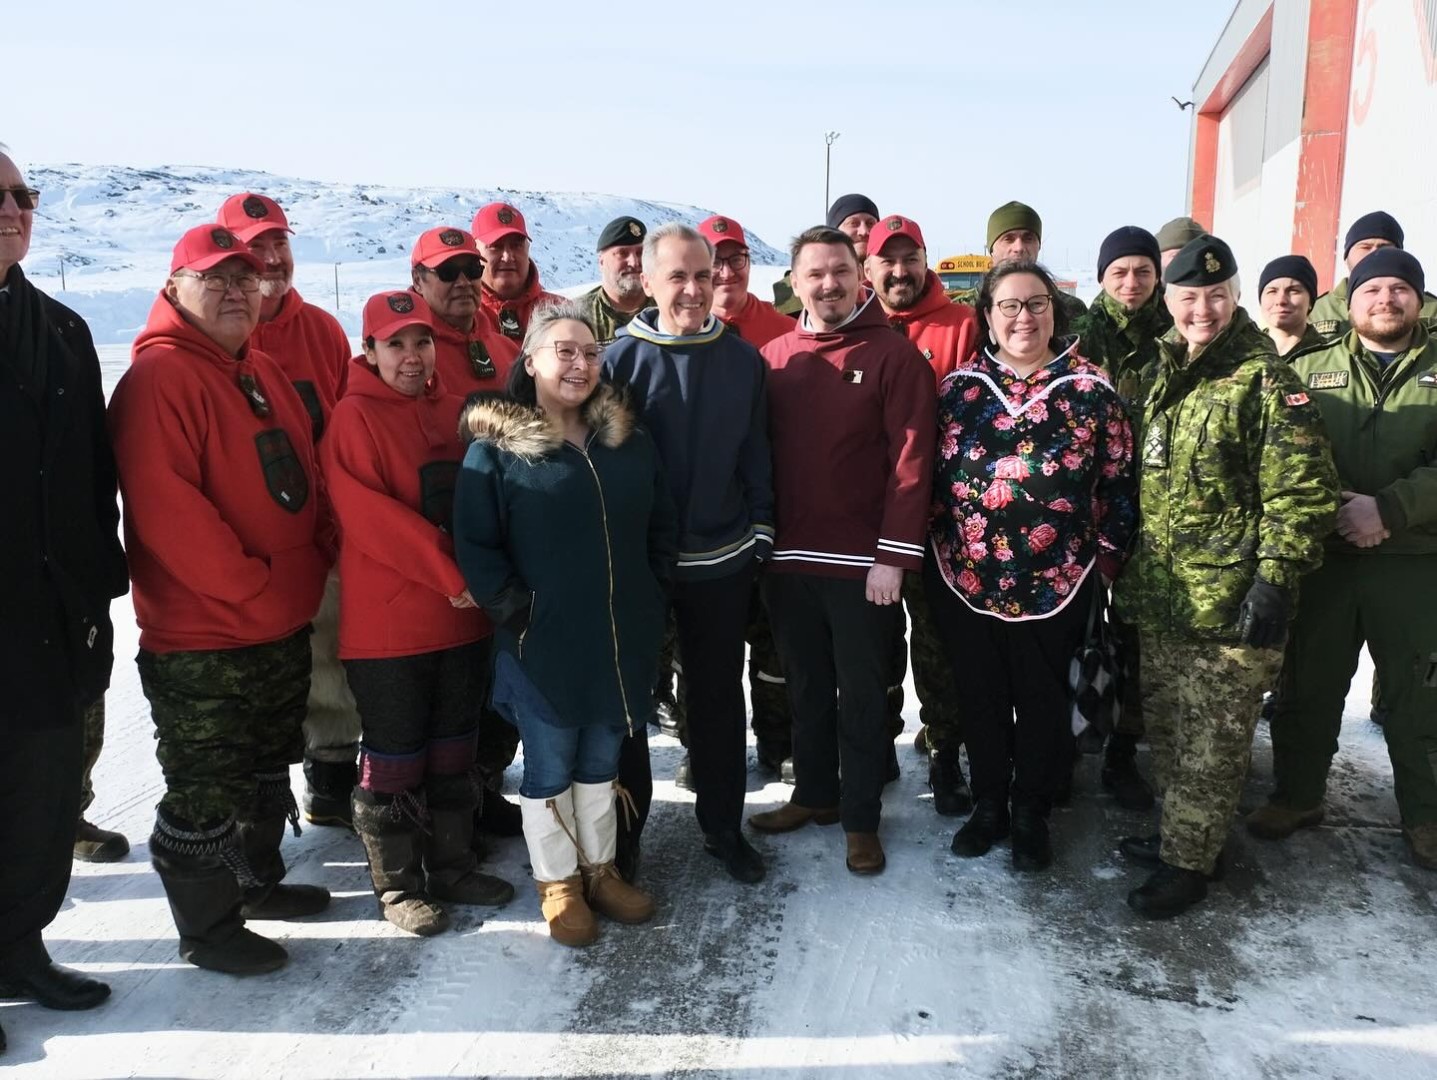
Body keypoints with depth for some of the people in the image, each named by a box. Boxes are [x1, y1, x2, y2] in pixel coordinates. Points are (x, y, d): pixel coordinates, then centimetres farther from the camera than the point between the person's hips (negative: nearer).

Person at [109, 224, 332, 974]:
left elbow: (303, 482, 17)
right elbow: (163, 506, -24)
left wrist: (319, 556, 3)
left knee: (268, 770, 22)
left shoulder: (262, 372, 13)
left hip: (284, 624, 9)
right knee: (204, 791, 4)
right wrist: (247, 583, -21)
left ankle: (258, 881, 41)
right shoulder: (159, 377, -15)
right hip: (200, 639, -9)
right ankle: (207, 931, 21)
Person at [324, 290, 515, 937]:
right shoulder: (356, 417, -8)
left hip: (462, 617, 6)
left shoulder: (453, 412, 10)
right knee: (395, 761, 6)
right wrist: (448, 574, -19)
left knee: (453, 754, 17)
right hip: (387, 623, -6)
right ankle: (397, 885, 22)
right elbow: (367, 515, -17)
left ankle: (453, 866, 32)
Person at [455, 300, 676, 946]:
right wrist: (515, 612, -14)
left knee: (601, 761, 17)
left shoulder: (627, 440, 7)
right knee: (549, 766, 9)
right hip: (542, 643, -4)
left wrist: (653, 598, 7)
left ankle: (599, 869, 34)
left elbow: (661, 527, 14)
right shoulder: (496, 447, -8)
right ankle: (557, 884, 26)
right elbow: (474, 545, -9)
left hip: (622, 639, 4)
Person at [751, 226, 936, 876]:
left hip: (862, 562, -4)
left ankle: (861, 818, 22)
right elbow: (760, 453, 9)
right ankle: (813, 795, 35)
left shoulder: (894, 354, -8)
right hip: (788, 559, 4)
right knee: (806, 688, 18)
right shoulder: (774, 357, 5)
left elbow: (911, 461, -12)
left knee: (861, 694, 8)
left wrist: (894, 556, -15)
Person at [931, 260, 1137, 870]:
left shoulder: (1090, 390, -3)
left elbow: (1117, 482, 0)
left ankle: (1031, 814, 30)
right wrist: (936, 551, 5)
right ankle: (988, 805, 32)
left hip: (1055, 582, -2)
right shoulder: (959, 387, 3)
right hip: (964, 577, 2)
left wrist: (1106, 558, -2)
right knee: (980, 698, 13)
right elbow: (934, 474, 7)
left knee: (1041, 701, 11)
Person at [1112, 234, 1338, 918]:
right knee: (1166, 727, 18)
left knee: (1211, 742, 3)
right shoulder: (1164, 376, 13)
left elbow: (1304, 491, -14)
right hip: (1159, 595, 7)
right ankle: (1177, 833, 34)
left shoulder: (1265, 379, -10)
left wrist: (1275, 579, -19)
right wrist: (1127, 567, 20)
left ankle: (1188, 862, 16)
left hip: (1229, 603, -7)